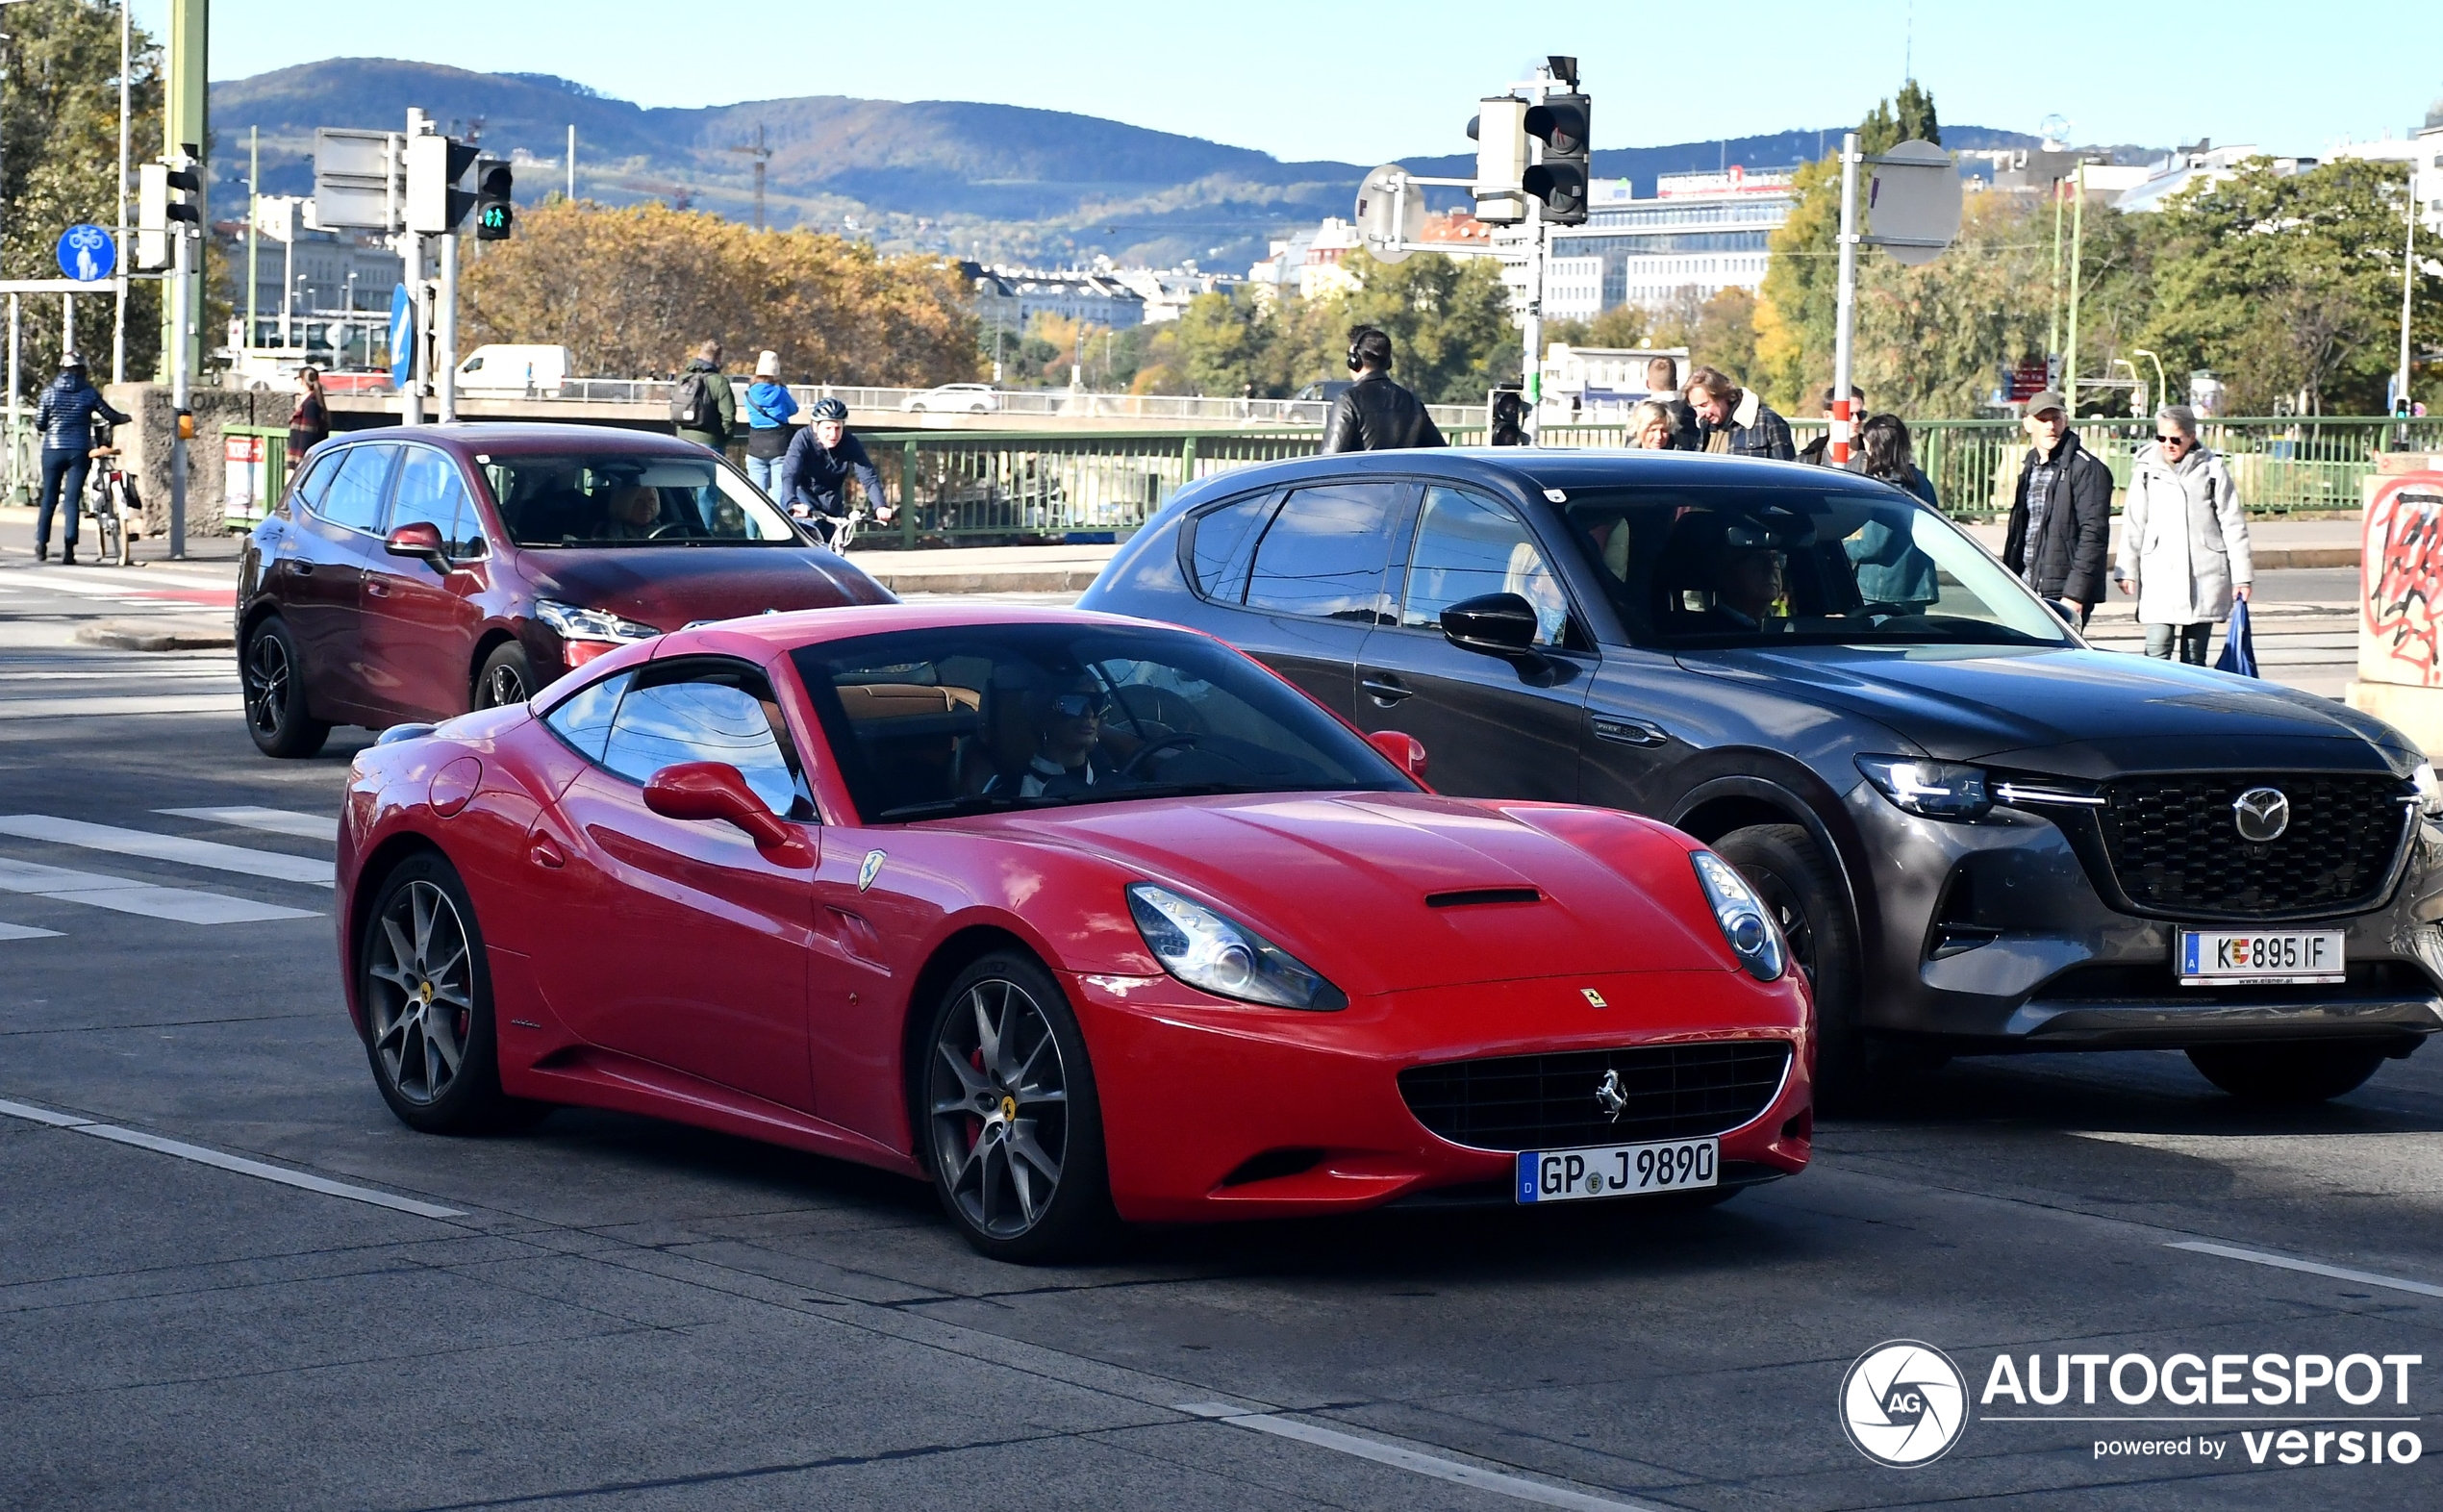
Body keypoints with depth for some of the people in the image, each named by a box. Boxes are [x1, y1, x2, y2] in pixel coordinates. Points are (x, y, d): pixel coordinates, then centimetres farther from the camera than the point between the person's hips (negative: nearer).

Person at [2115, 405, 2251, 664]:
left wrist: (2241, 574, 2)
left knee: (2195, 656, 5)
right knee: (2157, 651, -10)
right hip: (2159, 573, 0)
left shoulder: (2212, 470, 2)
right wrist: (2127, 570, 5)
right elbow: (2134, 523, 9)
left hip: (2204, 575, 0)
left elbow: (2233, 524, 4)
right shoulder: (2147, 469, 5)